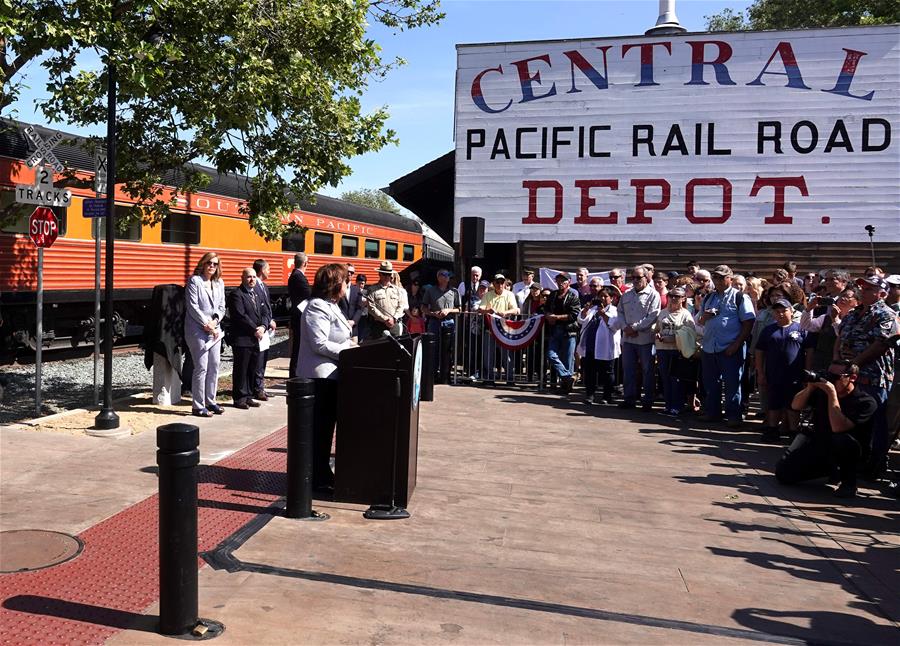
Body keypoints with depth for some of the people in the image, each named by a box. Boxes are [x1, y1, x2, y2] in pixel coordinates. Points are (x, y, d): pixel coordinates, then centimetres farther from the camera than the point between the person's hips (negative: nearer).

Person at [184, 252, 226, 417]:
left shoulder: (219, 283, 13)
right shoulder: (194, 281, -5)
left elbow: (222, 306, 12)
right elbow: (192, 306, -11)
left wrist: (215, 321, -6)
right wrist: (206, 324, -13)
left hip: (215, 330, 7)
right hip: (197, 330, -6)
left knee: (214, 366, 9)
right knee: (201, 367, -6)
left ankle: (210, 401, 21)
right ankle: (198, 405, 1)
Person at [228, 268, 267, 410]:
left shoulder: (256, 293, 17)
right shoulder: (236, 294, -8)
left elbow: (264, 312, 13)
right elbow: (241, 316, -17)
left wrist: (263, 326, -6)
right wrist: (255, 329, -14)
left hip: (255, 339, 8)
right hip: (242, 339, -8)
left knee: (252, 370, 12)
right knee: (241, 370, -1)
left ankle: (248, 397, 20)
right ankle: (239, 398, 6)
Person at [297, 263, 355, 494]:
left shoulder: (330, 306, 17)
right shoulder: (318, 307, -17)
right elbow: (320, 344, -23)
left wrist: (350, 345, 6)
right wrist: (350, 352, -18)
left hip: (330, 374, 11)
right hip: (320, 376, -11)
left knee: (327, 424, 17)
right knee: (320, 427, -3)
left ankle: (323, 472, 28)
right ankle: (318, 479, 6)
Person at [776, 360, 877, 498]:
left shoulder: (866, 402, -19)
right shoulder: (822, 390, -3)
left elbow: (838, 428, -31)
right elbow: (795, 406, 4)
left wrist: (832, 394, -29)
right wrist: (810, 387, -13)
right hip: (817, 443, 5)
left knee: (843, 440, -39)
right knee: (783, 474, -11)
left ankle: (848, 482, -11)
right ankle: (829, 469, 14)